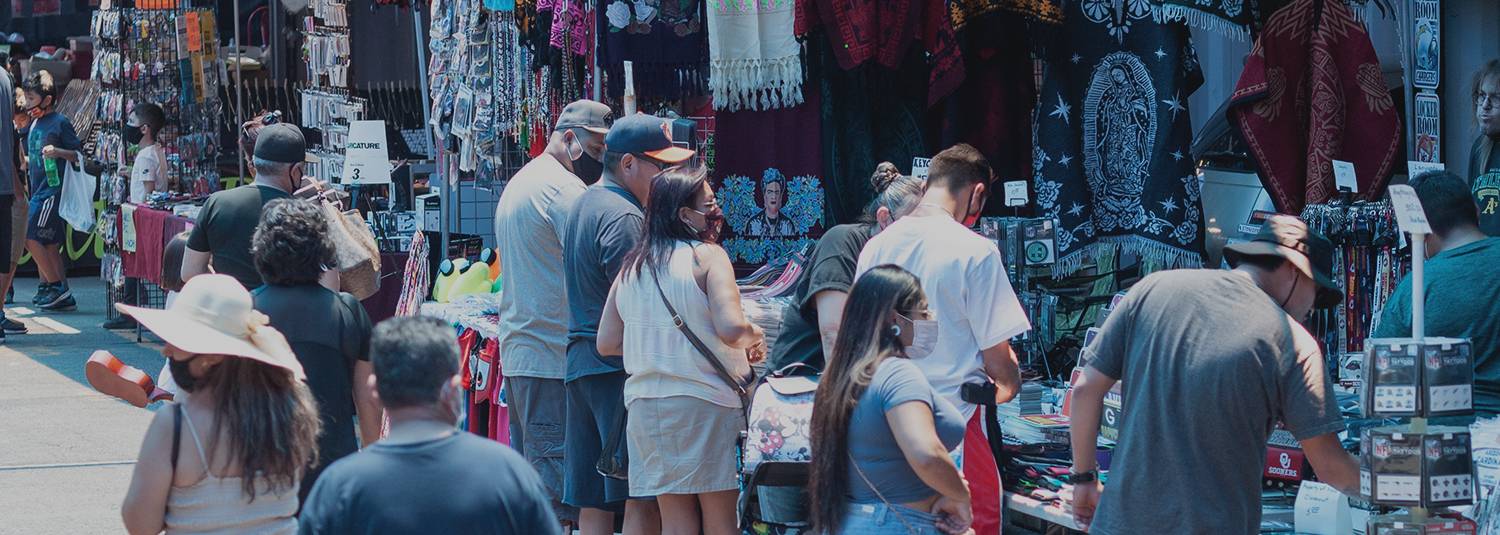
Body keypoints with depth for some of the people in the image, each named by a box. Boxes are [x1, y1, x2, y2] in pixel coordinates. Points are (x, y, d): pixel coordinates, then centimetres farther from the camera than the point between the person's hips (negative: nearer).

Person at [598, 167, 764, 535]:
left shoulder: (632, 266, 10)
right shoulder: (707, 256, -8)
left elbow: (607, 343, 12)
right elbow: (730, 328, -20)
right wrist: (754, 337, 1)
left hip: (645, 401, 5)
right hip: (704, 399, -5)